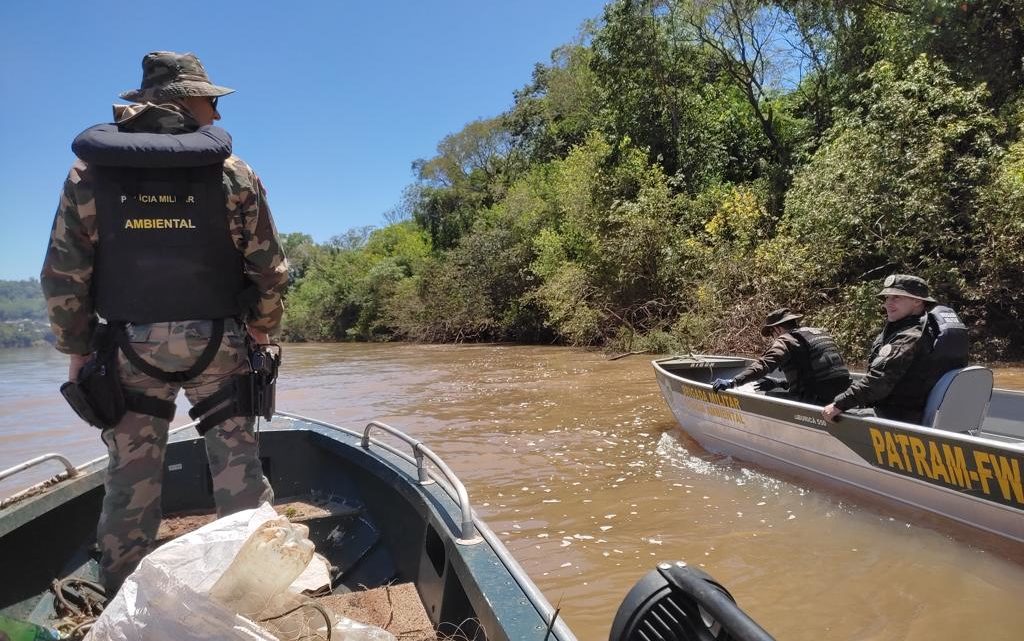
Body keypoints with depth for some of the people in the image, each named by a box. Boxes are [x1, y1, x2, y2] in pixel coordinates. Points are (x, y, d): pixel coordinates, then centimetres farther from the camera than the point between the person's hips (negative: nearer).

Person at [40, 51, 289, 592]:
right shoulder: (232, 172, -2)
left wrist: (77, 349, 8)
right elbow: (269, 268, -3)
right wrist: (261, 330, 11)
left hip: (130, 346, 2)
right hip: (217, 343, -1)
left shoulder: (90, 171, 2)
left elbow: (63, 275, -1)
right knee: (238, 467, 9)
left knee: (130, 478, 11)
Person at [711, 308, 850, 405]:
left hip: (817, 399, -8)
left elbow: (764, 365, -21)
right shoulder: (820, 333, 21)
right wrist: (779, 384, 21)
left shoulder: (786, 340, -5)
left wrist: (733, 381, -27)